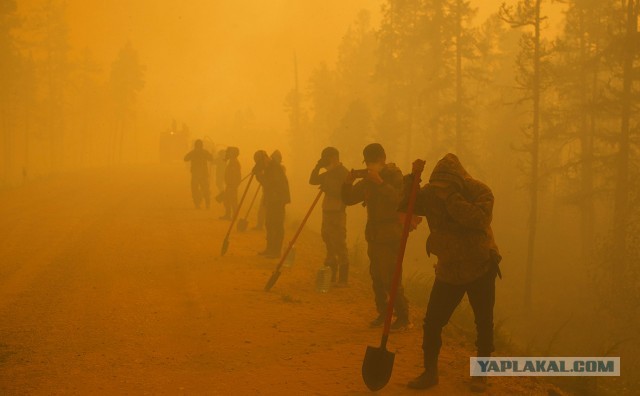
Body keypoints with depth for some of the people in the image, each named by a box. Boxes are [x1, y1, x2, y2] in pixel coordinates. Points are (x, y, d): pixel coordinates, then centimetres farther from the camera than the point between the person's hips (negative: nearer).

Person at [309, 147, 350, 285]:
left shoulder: (343, 172, -11)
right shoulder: (329, 173, 16)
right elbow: (312, 180, 16)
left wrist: (328, 189, -19)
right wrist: (318, 167, 6)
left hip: (338, 213, -9)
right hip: (327, 211, 9)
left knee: (339, 244, -9)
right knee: (329, 243, 13)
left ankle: (343, 278, -7)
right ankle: (331, 274, 22)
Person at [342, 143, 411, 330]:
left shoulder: (395, 176, -8)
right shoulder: (367, 180, 12)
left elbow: (400, 201, -25)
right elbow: (348, 199, 10)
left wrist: (381, 183, -31)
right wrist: (348, 182, -8)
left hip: (390, 236, -7)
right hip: (373, 235, 7)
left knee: (390, 278, -11)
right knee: (376, 277, 8)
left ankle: (403, 318, -6)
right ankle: (382, 313, 19)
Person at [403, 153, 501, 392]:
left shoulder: (480, 192, -17)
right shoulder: (432, 192, -7)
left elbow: (478, 219, -34)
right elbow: (406, 206, -14)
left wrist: (452, 198, -38)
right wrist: (410, 183, -29)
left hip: (481, 268, -2)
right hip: (448, 270, 2)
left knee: (484, 323, 5)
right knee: (432, 321, -3)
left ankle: (480, 373, 24)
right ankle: (430, 372, 14)